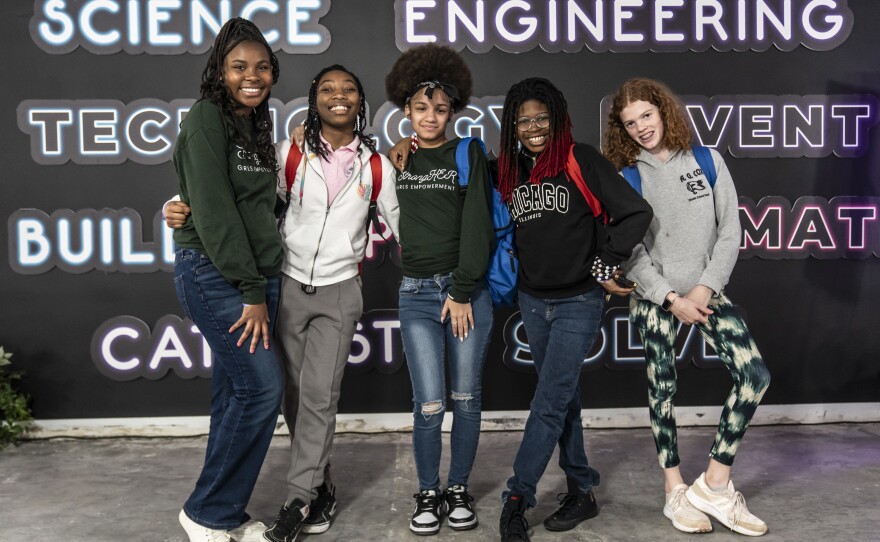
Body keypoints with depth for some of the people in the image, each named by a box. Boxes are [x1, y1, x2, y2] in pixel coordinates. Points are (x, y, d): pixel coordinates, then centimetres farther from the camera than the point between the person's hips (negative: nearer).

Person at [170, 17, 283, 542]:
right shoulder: (207, 118, -10)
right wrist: (252, 292, -15)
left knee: (237, 393, 10)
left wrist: (262, 286, 9)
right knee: (263, 387, -9)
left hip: (257, 275, 8)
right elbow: (214, 212, -16)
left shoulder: (257, 123, 15)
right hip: (213, 273, -7)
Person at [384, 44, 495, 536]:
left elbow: (478, 225, -4)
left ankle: (459, 489, 23)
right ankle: (428, 493, 17)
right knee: (430, 404, -4)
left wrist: (463, 292, -9)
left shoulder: (469, 154, 4)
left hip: (467, 289, 0)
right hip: (417, 292, 1)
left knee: (467, 399, 5)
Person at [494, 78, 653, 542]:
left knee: (549, 404, -5)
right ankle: (581, 492, 26)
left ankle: (517, 498, 6)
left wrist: (605, 265, -11)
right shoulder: (511, 170, 6)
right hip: (532, 302, 6)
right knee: (564, 400, 14)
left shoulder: (581, 160, -10)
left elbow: (636, 212, -13)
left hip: (578, 302, -5)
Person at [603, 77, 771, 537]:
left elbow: (730, 231, 0)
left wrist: (705, 288, -9)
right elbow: (631, 251, -5)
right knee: (662, 389, 2)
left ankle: (715, 485, 1)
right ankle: (676, 492, 16)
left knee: (754, 376, -11)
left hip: (705, 289, 2)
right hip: (654, 295, -1)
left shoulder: (707, 162, 2)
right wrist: (671, 299, -12)